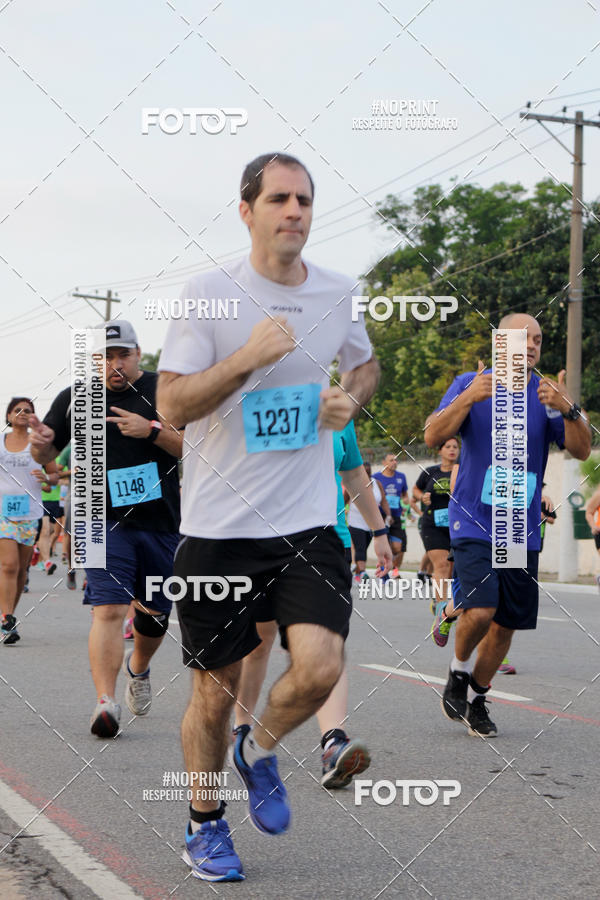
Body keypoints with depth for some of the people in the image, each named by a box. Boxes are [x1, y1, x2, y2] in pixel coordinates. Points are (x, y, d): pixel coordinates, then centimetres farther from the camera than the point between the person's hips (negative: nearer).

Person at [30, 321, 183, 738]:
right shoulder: (74, 399, 5)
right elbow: (47, 454, 15)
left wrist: (151, 430, -20)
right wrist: (41, 444, -9)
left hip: (161, 520, 1)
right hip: (104, 520, -1)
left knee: (155, 612, 13)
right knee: (109, 609, -17)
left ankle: (138, 668, 44)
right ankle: (105, 702, -22)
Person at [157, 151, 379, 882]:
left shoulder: (337, 293, 5)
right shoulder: (208, 293, -7)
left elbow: (365, 363, 24)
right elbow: (171, 403, -11)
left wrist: (351, 397, 2)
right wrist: (248, 358, -24)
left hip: (308, 521, 3)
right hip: (218, 526, -2)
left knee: (320, 667, -14)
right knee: (216, 687, 6)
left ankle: (259, 751, 19)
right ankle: (204, 824, 29)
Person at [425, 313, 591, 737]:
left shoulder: (547, 393, 4)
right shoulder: (470, 384, -2)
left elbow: (581, 451, -4)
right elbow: (433, 436, -12)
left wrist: (568, 410, -23)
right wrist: (467, 399, -27)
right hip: (474, 523, -3)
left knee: (507, 623, 6)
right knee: (480, 610, -21)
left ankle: (477, 698, 26)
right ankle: (458, 673, 8)